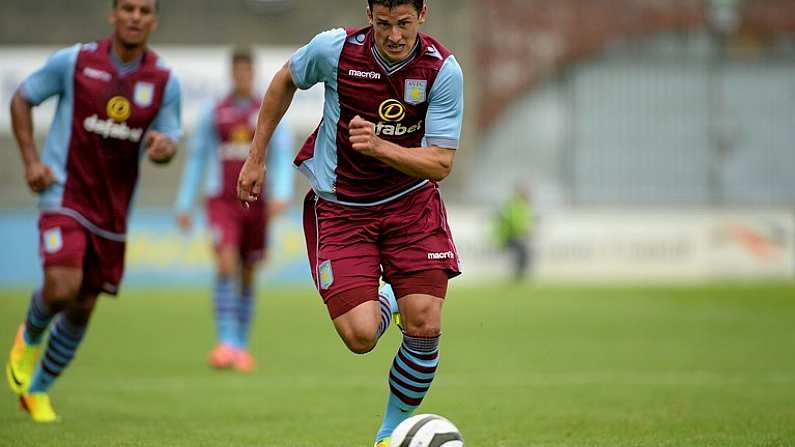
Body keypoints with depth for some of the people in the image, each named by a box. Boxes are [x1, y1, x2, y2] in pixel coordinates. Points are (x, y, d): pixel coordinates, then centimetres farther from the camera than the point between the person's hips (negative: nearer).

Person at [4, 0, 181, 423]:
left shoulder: (164, 81, -1)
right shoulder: (74, 61, -7)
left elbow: (169, 140, 6)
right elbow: (21, 99, 5)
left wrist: (163, 146, -20)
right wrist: (31, 160, -6)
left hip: (113, 210, 4)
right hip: (65, 194, -4)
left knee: (81, 309, 8)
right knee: (62, 288, -23)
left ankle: (37, 389, 30)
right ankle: (30, 337, 12)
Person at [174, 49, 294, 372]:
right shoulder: (214, 113, 5)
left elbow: (283, 156, -3)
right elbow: (196, 159, 11)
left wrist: (281, 194, -19)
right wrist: (184, 205, 9)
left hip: (255, 202, 1)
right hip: (222, 201, -1)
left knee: (248, 276, 7)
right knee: (226, 266, -20)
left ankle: (241, 347, 19)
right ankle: (226, 343, -25)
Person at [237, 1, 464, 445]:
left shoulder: (443, 70, -16)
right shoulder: (335, 49, -16)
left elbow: (440, 165, -17)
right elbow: (286, 80, 7)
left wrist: (379, 146, -34)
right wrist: (256, 157, 9)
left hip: (411, 202, 1)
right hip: (339, 208, -1)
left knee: (425, 326, -12)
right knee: (361, 336, -16)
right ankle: (383, 304, 23)